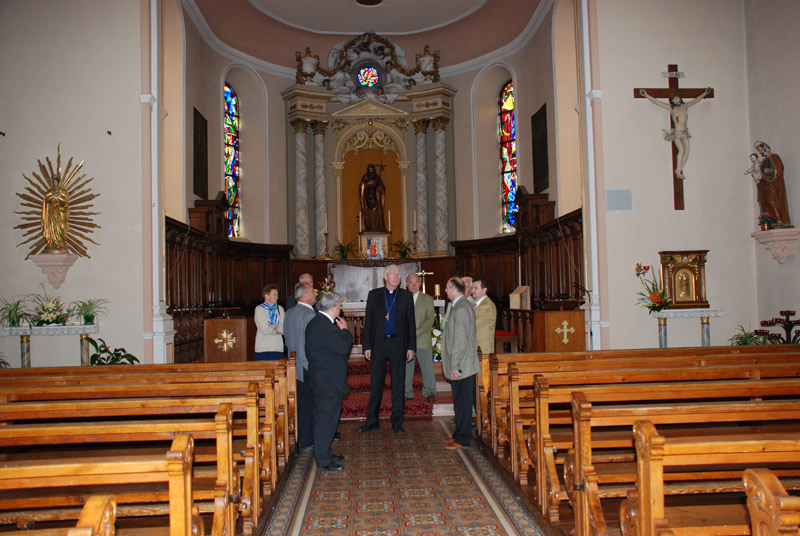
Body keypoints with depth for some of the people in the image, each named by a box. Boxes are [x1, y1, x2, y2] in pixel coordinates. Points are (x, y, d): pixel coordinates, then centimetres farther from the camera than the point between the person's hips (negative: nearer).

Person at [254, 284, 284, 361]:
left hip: (278, 348, 4)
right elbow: (264, 330, -10)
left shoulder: (280, 309, 14)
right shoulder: (259, 309, 0)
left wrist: (274, 326, -10)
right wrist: (278, 329, 1)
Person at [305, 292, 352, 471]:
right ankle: (323, 460, 3)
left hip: (320, 377, 11)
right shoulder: (326, 326, -22)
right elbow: (343, 347, -22)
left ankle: (324, 454, 29)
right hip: (329, 380, -11)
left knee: (323, 417, 18)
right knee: (326, 418, -4)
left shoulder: (315, 322, 12)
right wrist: (345, 330, -8)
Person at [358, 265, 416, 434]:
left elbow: (411, 323, 6)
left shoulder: (406, 296, 6)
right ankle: (372, 421, 15)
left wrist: (411, 347, -1)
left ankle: (397, 422, 14)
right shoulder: (374, 295, 6)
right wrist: (367, 346, -1)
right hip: (378, 343, 0)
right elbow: (368, 322, 5)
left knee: (398, 384, 5)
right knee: (375, 383, 5)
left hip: (398, 344, 0)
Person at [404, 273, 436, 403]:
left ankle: (429, 392, 15)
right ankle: (407, 393, 15)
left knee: (427, 368, 1)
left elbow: (430, 320, -1)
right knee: (405, 368, 3)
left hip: (422, 340, -1)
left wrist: (416, 332, -12)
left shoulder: (427, 299, 7)